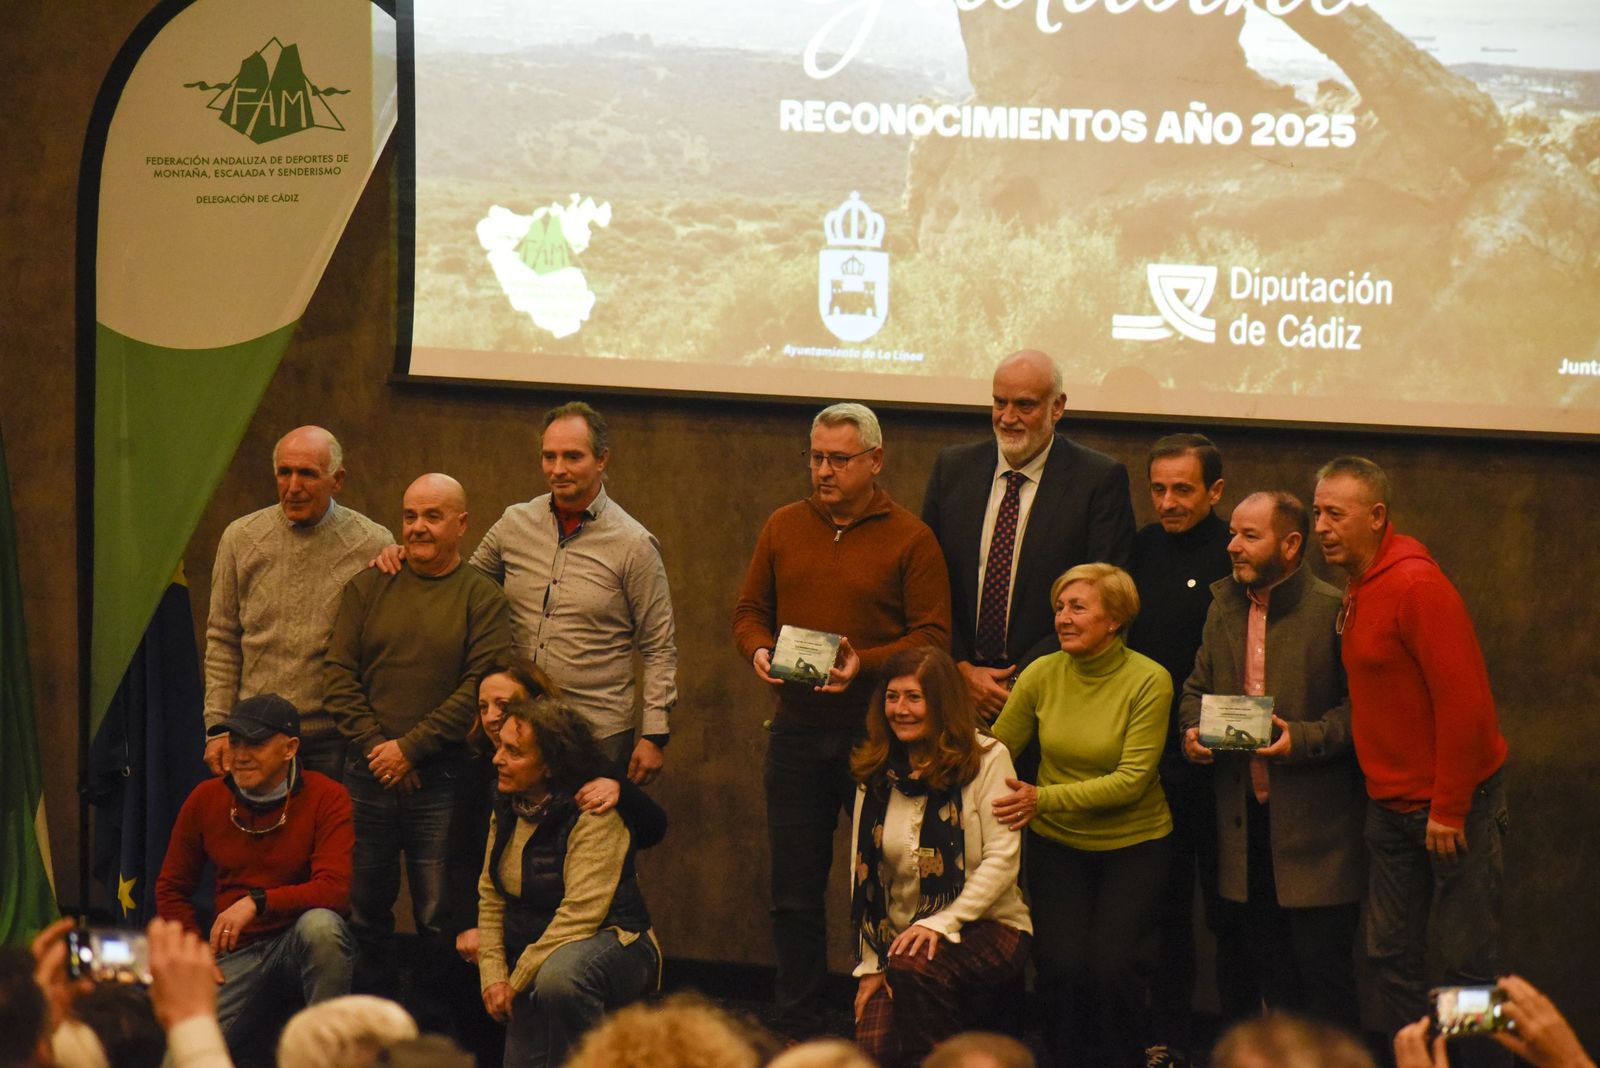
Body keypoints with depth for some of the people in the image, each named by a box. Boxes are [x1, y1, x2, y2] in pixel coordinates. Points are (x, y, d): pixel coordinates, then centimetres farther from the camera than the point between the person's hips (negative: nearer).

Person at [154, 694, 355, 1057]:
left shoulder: (327, 798, -9)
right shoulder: (205, 799, 3)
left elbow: (336, 891, -21)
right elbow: (171, 890, 15)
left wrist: (257, 902, -29)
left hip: (303, 945, -2)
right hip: (237, 954, 2)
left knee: (319, 924, -39)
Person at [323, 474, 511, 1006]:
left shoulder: (482, 597, 0)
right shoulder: (367, 588, 9)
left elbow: (480, 687, -8)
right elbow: (339, 673, 5)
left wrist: (410, 747, -12)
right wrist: (375, 743, -7)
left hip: (441, 780, -3)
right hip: (369, 775, 3)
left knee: (439, 917, -1)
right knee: (365, 911, 8)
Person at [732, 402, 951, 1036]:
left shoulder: (909, 539, -3)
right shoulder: (784, 527, 10)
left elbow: (933, 636, -6)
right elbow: (750, 610, 15)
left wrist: (866, 664, -20)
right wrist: (758, 650, -7)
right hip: (797, 728, 4)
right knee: (795, 894, 7)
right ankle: (797, 1030, 14)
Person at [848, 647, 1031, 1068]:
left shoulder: (986, 759, -6)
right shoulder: (875, 772, 7)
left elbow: (1002, 860, -11)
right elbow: (863, 872, 7)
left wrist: (941, 923, -21)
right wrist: (870, 964, 1)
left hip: (984, 927, -3)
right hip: (901, 936, 3)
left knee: (914, 965, -36)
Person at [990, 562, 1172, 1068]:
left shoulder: (1149, 681, -13)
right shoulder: (1041, 675, -3)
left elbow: (1131, 780, -18)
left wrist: (1043, 798, -25)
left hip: (1132, 842, -2)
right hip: (1056, 842, 3)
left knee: (1112, 966, -18)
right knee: (1059, 964, -16)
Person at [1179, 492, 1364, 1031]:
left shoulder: (1334, 610, -10)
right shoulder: (1224, 605, 10)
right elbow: (1198, 686, 20)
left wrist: (1304, 739, -21)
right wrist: (1193, 729, 0)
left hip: (1313, 824, -6)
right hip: (1245, 819, 6)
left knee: (1322, 969, -3)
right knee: (1267, 971, 11)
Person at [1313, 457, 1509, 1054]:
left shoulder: (1416, 585, -18)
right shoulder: (1358, 590, 10)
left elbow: (1463, 701, -21)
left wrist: (1449, 809, -19)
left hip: (1454, 803, -9)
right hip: (1392, 804, 9)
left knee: (1467, 960, -1)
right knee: (1391, 955, 10)